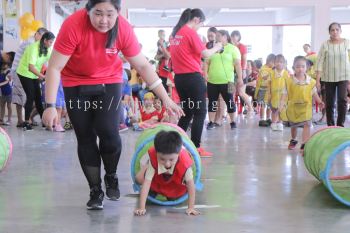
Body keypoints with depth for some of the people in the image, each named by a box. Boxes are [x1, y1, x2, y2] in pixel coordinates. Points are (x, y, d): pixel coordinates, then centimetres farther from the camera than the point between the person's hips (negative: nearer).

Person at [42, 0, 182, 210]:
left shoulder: (124, 29, -21)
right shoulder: (73, 25, -28)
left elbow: (143, 65, -11)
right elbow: (54, 68, -23)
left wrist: (165, 98, -12)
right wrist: (50, 106, -28)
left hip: (109, 82, 1)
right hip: (76, 85, 0)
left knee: (109, 132, -15)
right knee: (85, 138, 0)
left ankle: (111, 177, 14)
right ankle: (95, 190, 17)